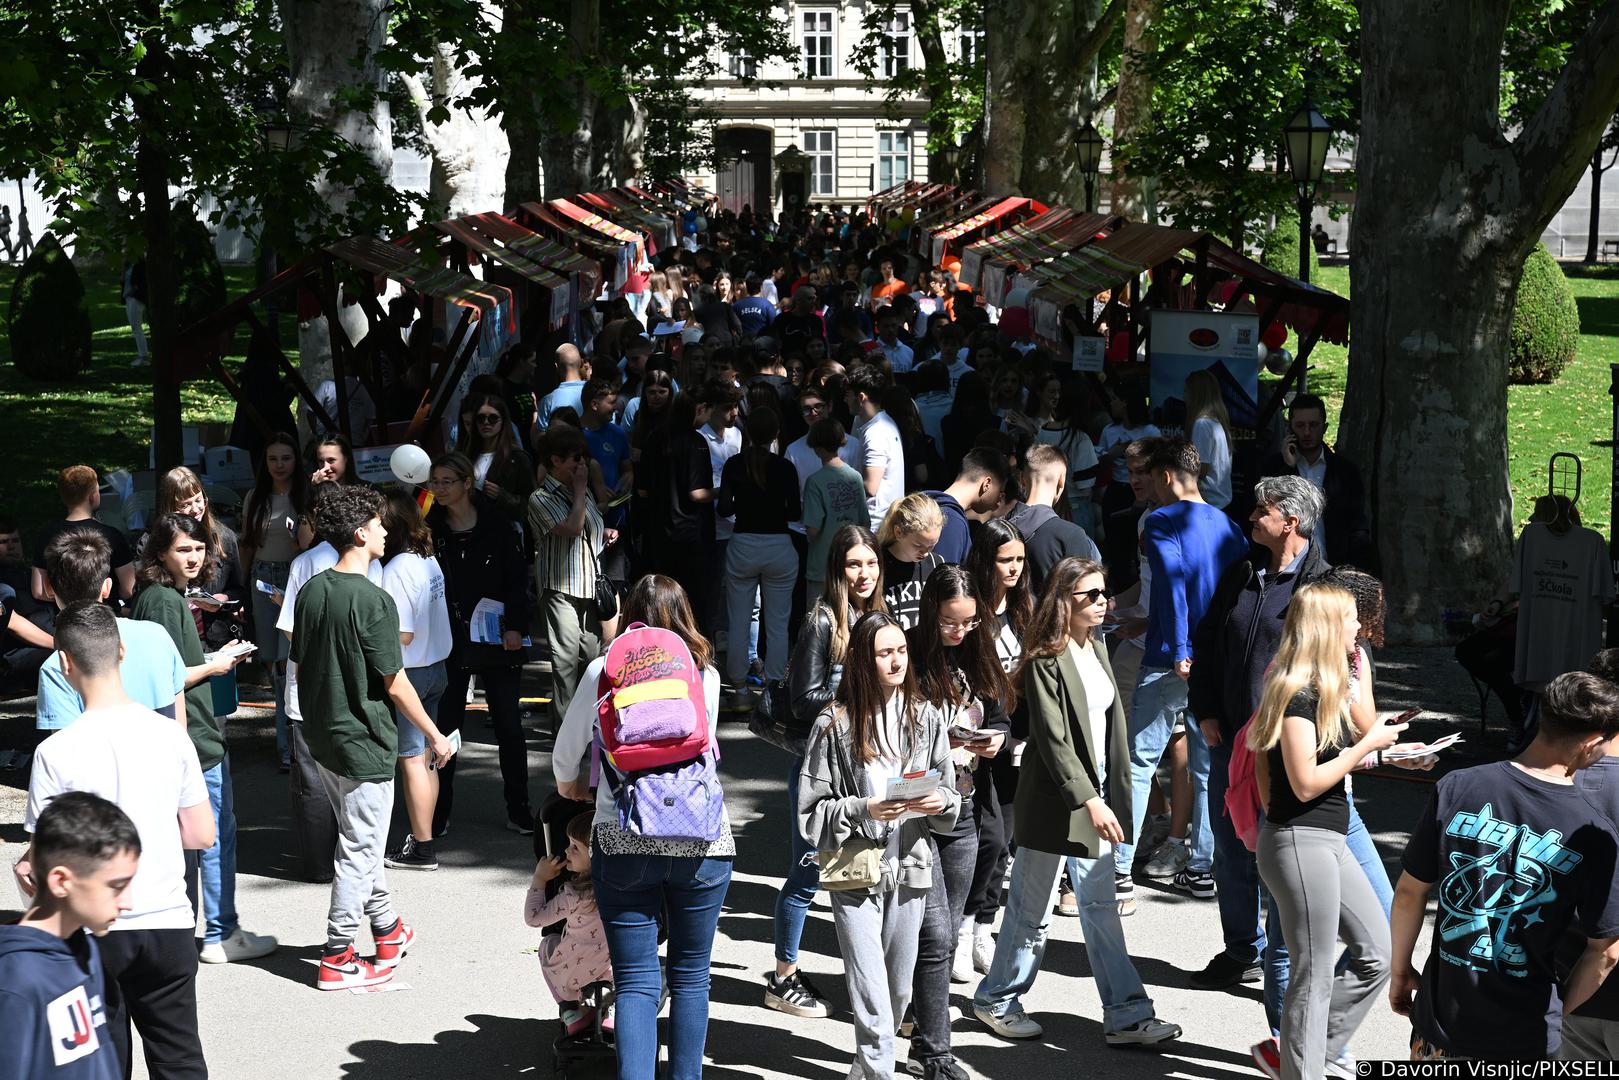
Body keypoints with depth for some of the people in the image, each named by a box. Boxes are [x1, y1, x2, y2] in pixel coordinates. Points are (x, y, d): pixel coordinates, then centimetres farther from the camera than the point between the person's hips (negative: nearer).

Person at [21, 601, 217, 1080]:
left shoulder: (56, 752, -14)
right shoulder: (170, 735, -6)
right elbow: (202, 835, 1)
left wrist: (25, 869, 12)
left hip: (94, 932, -2)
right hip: (168, 924, 2)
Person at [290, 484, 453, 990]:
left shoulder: (311, 592, 3)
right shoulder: (373, 601, -20)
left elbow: (300, 667, 10)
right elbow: (395, 684, -16)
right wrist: (435, 736, -5)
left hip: (322, 737, 8)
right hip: (364, 741, -8)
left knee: (361, 840, 22)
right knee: (359, 851, 2)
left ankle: (388, 931, 36)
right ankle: (337, 959, 7)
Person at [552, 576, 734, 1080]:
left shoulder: (604, 670, 3)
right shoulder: (706, 674, 7)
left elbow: (566, 751, 14)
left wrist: (570, 787, 36)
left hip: (623, 840, -1)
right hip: (702, 839, 1)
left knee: (636, 981, 1)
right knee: (690, 976, 13)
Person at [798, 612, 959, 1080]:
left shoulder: (925, 719, 4)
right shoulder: (836, 724, -7)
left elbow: (948, 794, 11)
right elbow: (812, 807, -5)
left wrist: (940, 802, -11)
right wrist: (863, 810, -19)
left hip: (909, 870, 4)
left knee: (898, 992, 14)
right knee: (873, 1002, -8)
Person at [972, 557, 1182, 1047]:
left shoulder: (1097, 648, 9)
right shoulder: (1046, 661, -16)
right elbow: (1053, 740, -20)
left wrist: (1114, 793, 13)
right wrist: (1089, 801, -24)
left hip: (1095, 795, 7)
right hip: (1054, 800, -7)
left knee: (1101, 907, 8)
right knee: (1033, 910, 5)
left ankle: (1126, 1015, 10)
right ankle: (996, 1001, 22)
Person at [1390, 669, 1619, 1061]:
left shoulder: (1457, 789, -11)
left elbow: (1410, 891, -3)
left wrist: (1401, 970, 12)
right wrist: (1559, 1010, 10)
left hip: (1443, 1015, 2)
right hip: (1526, 1042, -2)